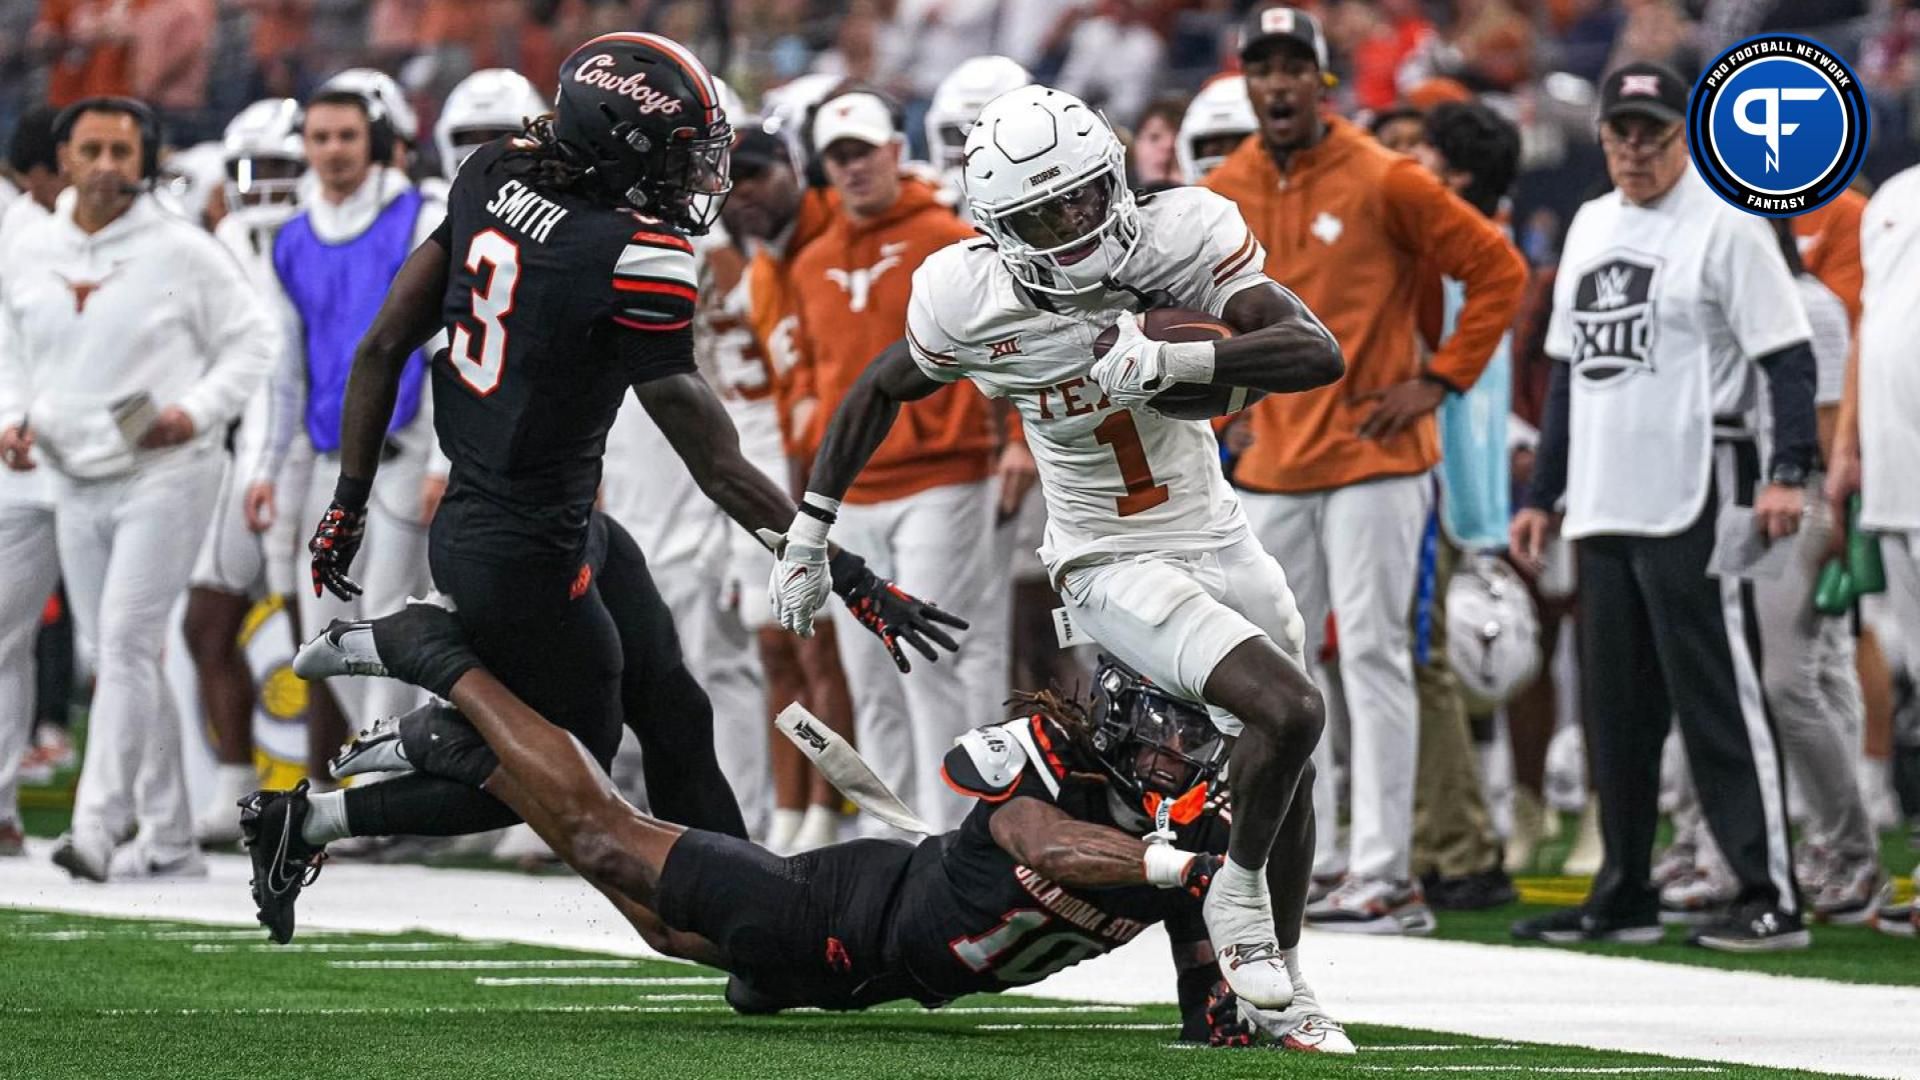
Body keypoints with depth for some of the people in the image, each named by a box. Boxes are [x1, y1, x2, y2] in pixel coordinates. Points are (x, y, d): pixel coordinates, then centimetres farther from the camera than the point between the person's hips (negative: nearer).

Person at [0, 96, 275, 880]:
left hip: (163, 474, -5)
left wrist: (196, 412, -15)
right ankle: (166, 839, 16)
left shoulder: (183, 252, -6)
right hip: (75, 483, 6)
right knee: (122, 660, 9)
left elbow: (250, 344, -1)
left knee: (127, 643, -16)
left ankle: (97, 826, -20)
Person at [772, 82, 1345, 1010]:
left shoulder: (1180, 234, -17)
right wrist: (808, 531, 3)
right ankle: (1238, 894, 0)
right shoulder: (969, 301, -17)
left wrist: (1173, 358, -38)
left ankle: (1280, 973, 37)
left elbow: (1318, 353, -25)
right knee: (1288, 712, -24)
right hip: (1113, 568, -4)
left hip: (1217, 538, 4)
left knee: (1285, 781, 15)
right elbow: (878, 392, 2)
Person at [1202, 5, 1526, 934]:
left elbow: (1498, 270, -5)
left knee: (1372, 656, -7)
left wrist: (1438, 380, -7)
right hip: (1270, 465, 6)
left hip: (1371, 458, -6)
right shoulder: (1223, 195, 7)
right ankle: (1309, 865, 17)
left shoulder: (1383, 182, -9)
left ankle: (1384, 875, -6)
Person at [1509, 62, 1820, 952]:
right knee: (1614, 708, 10)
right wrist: (1542, 494, 21)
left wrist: (1787, 472, -23)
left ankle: (1771, 896, -7)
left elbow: (1788, 356, -11)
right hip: (1603, 508, 8)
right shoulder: (1590, 227, 17)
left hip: (1694, 502, -8)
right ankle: (1623, 895, 18)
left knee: (1719, 699, -9)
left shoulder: (1725, 224, -6)